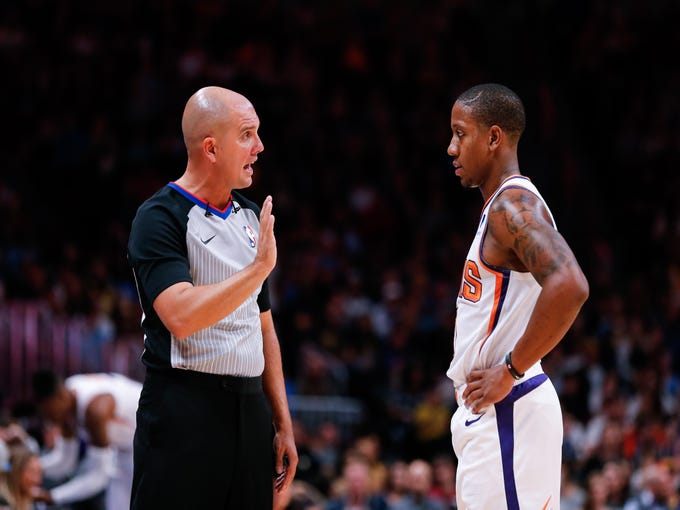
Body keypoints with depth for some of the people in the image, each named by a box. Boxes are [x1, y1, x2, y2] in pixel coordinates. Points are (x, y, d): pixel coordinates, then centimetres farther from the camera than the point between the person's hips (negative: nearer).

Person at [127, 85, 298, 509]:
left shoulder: (251, 216, 17)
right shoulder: (160, 218, -8)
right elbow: (182, 316, -22)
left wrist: (282, 422, 17)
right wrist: (259, 268, -22)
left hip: (250, 408, 7)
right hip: (184, 411, -7)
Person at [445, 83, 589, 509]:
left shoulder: (512, 205, -15)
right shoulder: (500, 206, 17)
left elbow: (569, 286, -31)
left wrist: (510, 370, -22)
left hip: (506, 415, -10)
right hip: (485, 413, 10)